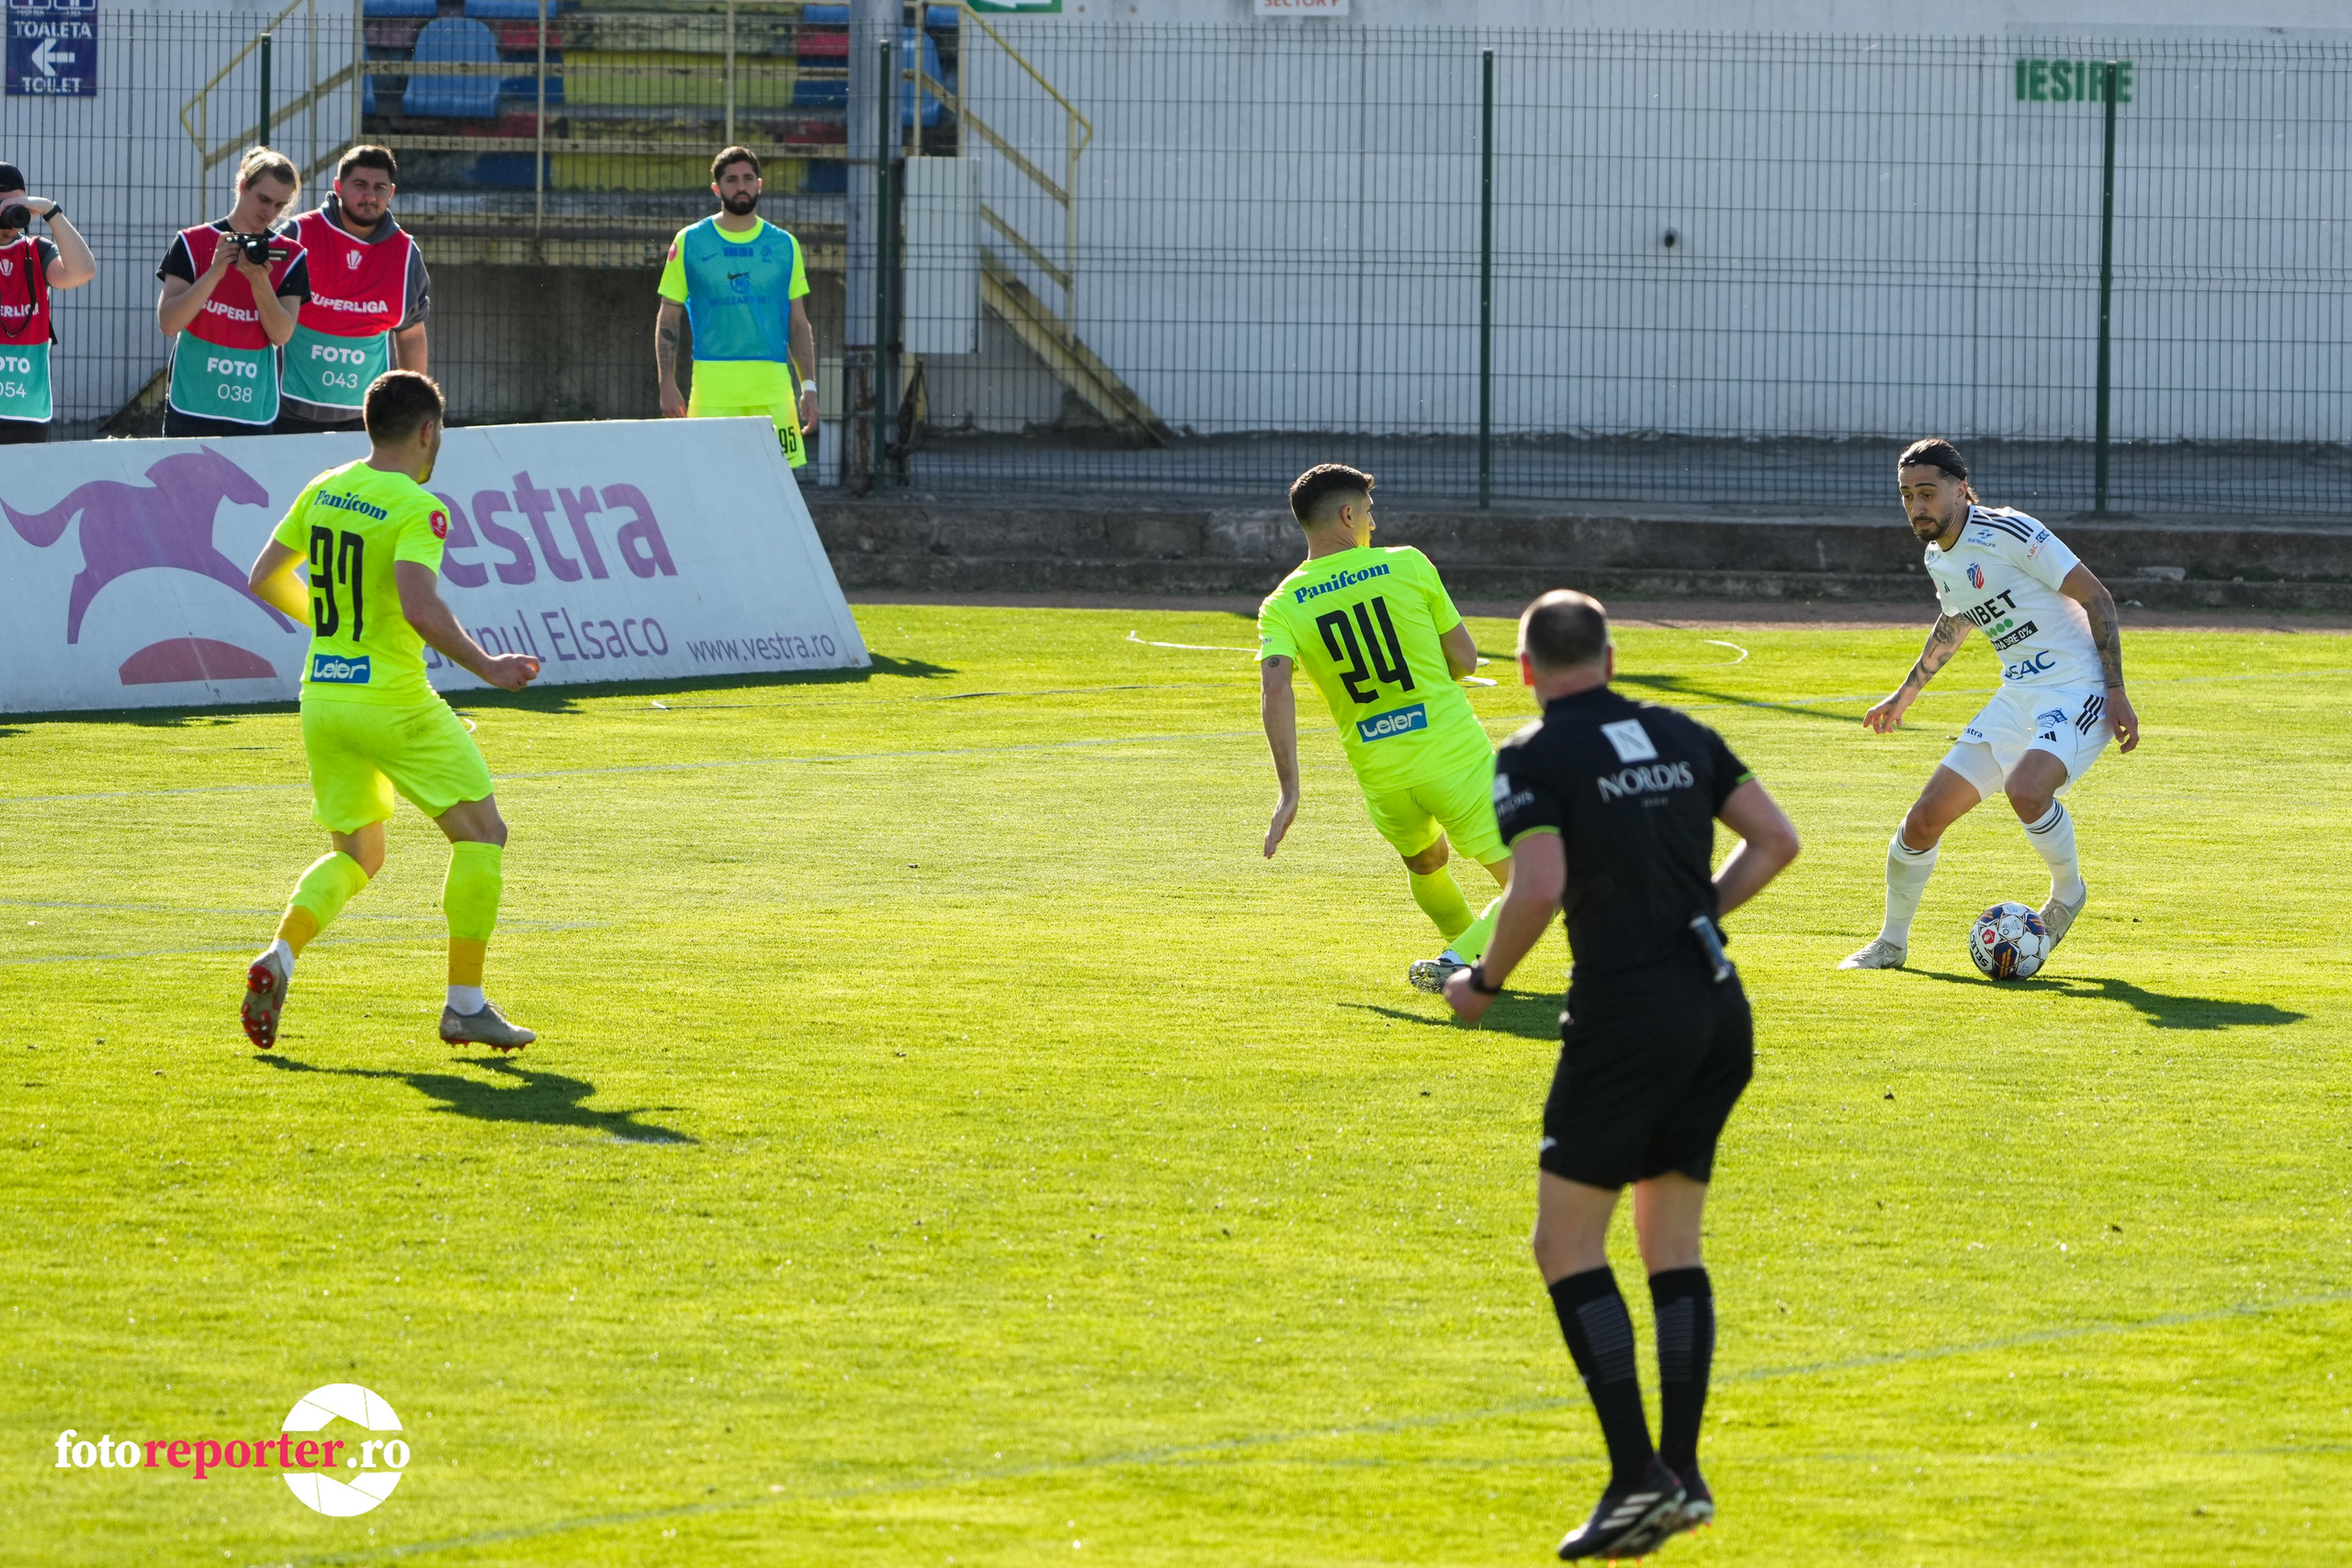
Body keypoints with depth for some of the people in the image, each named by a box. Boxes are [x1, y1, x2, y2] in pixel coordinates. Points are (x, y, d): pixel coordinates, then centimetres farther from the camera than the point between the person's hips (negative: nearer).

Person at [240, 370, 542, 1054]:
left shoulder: (323, 492, 6)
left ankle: (279, 958, -7)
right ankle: (465, 1004, 4)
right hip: (393, 702, -7)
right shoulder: (416, 509, -15)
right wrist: (486, 668, -18)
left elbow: (264, 578, 15)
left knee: (357, 855, 19)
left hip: (323, 697, 7)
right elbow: (420, 608, -28)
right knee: (481, 832, 7)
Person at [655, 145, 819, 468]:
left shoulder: (784, 245, 11)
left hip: (772, 389, 1)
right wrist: (667, 384, -1)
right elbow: (667, 318, 8)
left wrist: (808, 387, 6)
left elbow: (798, 323, 14)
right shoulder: (690, 243, 6)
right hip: (712, 389, -1)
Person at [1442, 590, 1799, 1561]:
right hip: (1718, 1013, 6)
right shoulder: (1681, 737, 12)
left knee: (1567, 1245, 1)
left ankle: (1636, 1475, -8)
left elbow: (1540, 886, -19)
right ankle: (1682, 1474, 10)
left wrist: (1484, 981, -5)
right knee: (1673, 1243, 14)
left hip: (1624, 1016, -6)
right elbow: (1775, 840, 10)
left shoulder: (1534, 758, -6)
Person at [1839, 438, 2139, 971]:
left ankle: (2067, 894, -5)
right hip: (2016, 699, 8)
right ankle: (1891, 942, 21)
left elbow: (2096, 597, -15)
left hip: (2077, 690, -8)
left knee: (2026, 789, -35)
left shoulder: (2007, 533, -18)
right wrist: (1907, 693, 35)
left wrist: (2117, 693, -18)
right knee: (1925, 819, 0)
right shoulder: (1938, 558, 7)